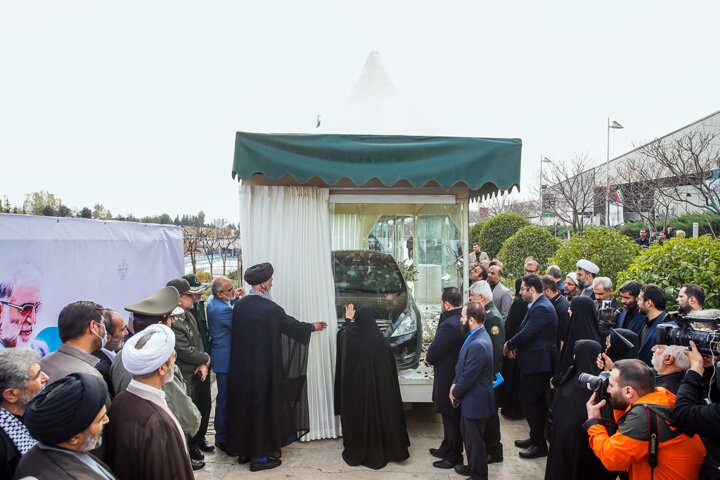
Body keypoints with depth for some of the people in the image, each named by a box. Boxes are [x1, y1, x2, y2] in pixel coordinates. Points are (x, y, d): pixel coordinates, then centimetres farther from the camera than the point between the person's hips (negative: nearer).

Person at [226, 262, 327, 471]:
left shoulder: (239, 305, 0)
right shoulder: (269, 308, -17)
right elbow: (292, 325, -3)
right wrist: (313, 327, 15)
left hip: (240, 368, 7)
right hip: (263, 367, -6)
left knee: (243, 405, 16)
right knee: (262, 408, 5)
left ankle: (243, 450, 30)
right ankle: (259, 456, 15)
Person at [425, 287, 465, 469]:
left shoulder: (449, 325, -29)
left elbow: (435, 352, -21)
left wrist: (428, 359, 0)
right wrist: (432, 357, 6)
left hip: (448, 378, -9)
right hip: (460, 376, 9)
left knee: (451, 418, 7)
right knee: (453, 417, 22)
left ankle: (453, 457, 23)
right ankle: (446, 449, 39)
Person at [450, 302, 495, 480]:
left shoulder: (478, 345, -30)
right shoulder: (475, 336, 3)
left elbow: (468, 377, -24)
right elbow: (461, 364, 11)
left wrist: (455, 393, -8)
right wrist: (455, 384, 1)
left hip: (475, 403, -10)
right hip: (470, 400, 10)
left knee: (474, 441, 7)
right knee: (467, 435, 25)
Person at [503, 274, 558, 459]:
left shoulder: (542, 308, -21)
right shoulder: (537, 306, 12)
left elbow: (526, 334, -25)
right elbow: (526, 332, 17)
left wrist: (509, 345, -10)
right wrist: (515, 345, 2)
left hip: (537, 363, -10)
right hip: (535, 361, 10)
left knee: (528, 401, -4)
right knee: (536, 402, 18)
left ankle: (539, 445, 7)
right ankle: (535, 438, 30)